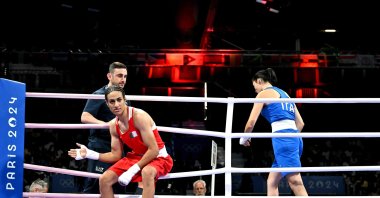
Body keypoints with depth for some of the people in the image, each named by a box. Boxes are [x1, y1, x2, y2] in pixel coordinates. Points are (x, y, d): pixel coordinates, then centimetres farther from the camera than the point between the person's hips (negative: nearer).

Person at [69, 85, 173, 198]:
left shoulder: (139, 116, -24)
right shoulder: (113, 125, -1)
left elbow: (154, 150, -27)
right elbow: (116, 155, 6)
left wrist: (132, 171, -28)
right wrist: (90, 154, -7)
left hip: (157, 157, -7)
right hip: (135, 157, 7)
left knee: (147, 172, -41)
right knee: (104, 179, -4)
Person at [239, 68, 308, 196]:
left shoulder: (264, 93, 3)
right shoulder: (284, 94, 26)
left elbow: (251, 122, -1)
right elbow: (300, 123, 24)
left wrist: (244, 138, 17)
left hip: (282, 138, -8)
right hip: (295, 138, 8)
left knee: (295, 182, -16)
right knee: (272, 182, 13)